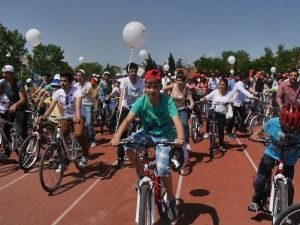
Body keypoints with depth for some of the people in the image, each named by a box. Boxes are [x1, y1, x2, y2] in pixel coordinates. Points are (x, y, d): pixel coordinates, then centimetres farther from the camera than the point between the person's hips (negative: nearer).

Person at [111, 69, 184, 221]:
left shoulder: (167, 100, -23)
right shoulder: (141, 101, -18)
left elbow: (177, 120, -35)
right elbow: (128, 119, -28)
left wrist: (180, 138, -54)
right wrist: (117, 136, -45)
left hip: (165, 135, -2)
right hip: (148, 133, 3)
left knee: (162, 169, -18)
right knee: (129, 147, -26)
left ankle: (171, 199, 10)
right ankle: (141, 174, 1)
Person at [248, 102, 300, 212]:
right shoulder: (273, 122, -23)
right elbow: (261, 128, -4)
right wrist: (255, 134, -24)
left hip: (288, 160, 0)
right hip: (271, 154, 1)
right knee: (259, 181, -2)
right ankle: (256, 201, 27)